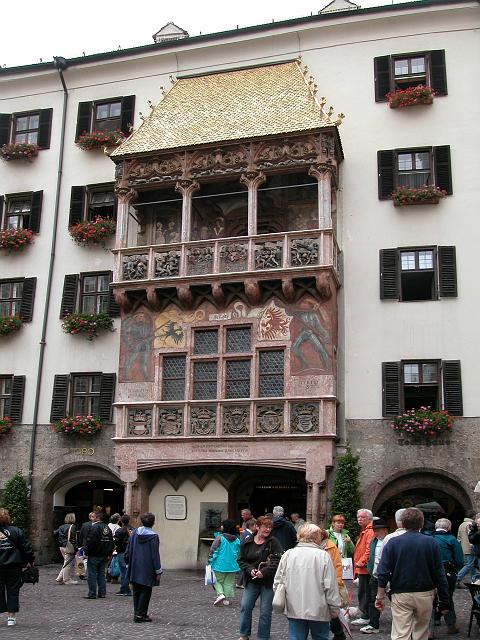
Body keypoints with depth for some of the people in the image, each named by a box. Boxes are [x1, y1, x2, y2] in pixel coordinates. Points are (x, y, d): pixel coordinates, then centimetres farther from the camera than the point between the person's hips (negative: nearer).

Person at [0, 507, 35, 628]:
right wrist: (30, 560, 7)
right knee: (13, 591, 8)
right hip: (14, 567, 0)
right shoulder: (15, 531, -5)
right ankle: (11, 617, 9)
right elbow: (26, 547, -3)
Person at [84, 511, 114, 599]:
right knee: (101, 574, 14)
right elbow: (111, 542, 17)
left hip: (94, 555, -8)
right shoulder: (107, 528, 12)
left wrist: (86, 552, -11)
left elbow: (90, 542, -21)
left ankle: (92, 594, -2)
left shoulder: (94, 527, -15)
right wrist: (109, 553, 21)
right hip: (104, 555, 8)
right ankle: (102, 593, 16)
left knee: (92, 574, -2)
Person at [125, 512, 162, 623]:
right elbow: (155, 555, -12)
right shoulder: (153, 536, -14)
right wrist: (158, 571, -6)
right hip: (147, 569, -5)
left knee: (136, 591, 13)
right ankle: (141, 614, 0)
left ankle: (137, 613, 18)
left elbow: (128, 550, 8)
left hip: (135, 568, 5)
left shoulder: (134, 533, 2)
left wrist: (128, 563, 18)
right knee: (145, 591, 3)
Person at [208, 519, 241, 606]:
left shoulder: (220, 538, -12)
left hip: (220, 565, -4)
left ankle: (220, 594, -9)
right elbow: (239, 553, 11)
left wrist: (210, 561, -3)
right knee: (229, 583, 13)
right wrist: (237, 563, 24)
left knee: (217, 580, 11)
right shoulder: (237, 540, 2)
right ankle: (227, 599, 14)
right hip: (232, 565, 4)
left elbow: (213, 551, -12)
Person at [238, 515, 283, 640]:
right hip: (251, 581, 3)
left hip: (268, 581, -3)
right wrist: (250, 570, -12)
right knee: (245, 607, 3)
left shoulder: (273, 542, -6)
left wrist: (264, 572, -22)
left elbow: (278, 560, -15)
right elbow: (241, 560, 6)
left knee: (265, 611, 3)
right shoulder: (247, 543, 4)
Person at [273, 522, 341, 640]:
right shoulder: (323, 555, -11)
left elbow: (277, 582, 3)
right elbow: (331, 586, -11)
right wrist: (334, 608, 0)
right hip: (318, 610, -2)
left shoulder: (288, 554, -1)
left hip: (294, 610, 2)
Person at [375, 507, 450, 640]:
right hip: (425, 594, 2)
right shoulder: (431, 542, -3)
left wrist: (380, 597, 0)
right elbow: (439, 574, -3)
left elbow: (383, 573, -7)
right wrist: (444, 600, 4)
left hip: (401, 595, -1)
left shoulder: (392, 543, -5)